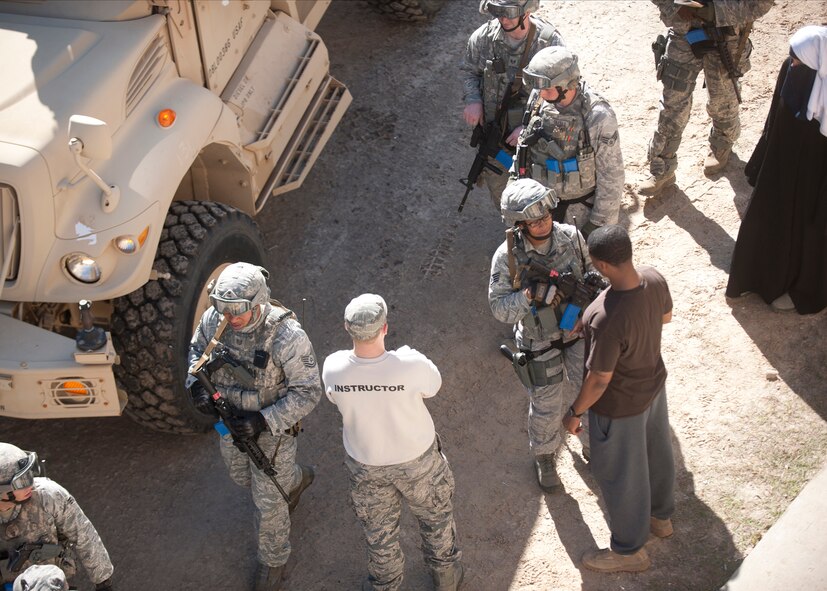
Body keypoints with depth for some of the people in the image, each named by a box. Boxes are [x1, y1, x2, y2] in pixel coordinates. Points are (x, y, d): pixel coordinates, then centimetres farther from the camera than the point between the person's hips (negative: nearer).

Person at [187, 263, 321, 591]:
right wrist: (197, 384, -17)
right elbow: (197, 348, 3)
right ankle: (295, 479, 62)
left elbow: (308, 392, -25)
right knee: (243, 478, 31)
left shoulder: (287, 335, -35)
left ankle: (273, 559, 42)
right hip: (230, 420, 6)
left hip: (272, 428, -6)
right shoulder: (214, 318, -20)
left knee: (268, 502, 12)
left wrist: (264, 421, -34)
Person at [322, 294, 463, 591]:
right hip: (417, 460, -1)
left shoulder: (333, 367, -28)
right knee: (436, 517, 29)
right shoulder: (412, 365, -36)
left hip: (366, 466, 1)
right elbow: (432, 387, -12)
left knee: (379, 533, 27)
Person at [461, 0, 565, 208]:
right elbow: (469, 70, 5)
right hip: (494, 133, 3)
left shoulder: (550, 42, -23)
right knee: (498, 191, 22)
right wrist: (472, 99, -15)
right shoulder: (484, 37, -15)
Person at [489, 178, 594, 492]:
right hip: (540, 343, -2)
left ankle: (591, 443, 48)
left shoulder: (570, 236, -15)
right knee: (546, 406, 14)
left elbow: (591, 270, 2)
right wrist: (530, 295, -33)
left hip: (579, 331, 3)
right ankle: (545, 457, 43)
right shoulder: (507, 256, -23)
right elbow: (499, 306, -17)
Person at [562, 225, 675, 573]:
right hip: (654, 383, 7)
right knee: (656, 451, 31)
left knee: (620, 475, 18)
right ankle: (660, 515, 58)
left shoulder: (607, 319, -41)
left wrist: (575, 412, -10)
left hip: (621, 406, -7)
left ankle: (629, 550, 41)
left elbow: (599, 380, -28)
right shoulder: (654, 278, -19)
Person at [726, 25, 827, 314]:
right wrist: (759, 163, 11)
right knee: (767, 221, 25)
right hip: (781, 163, 7)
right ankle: (768, 273, 51)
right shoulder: (792, 71, -13)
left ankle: (803, 290, 41)